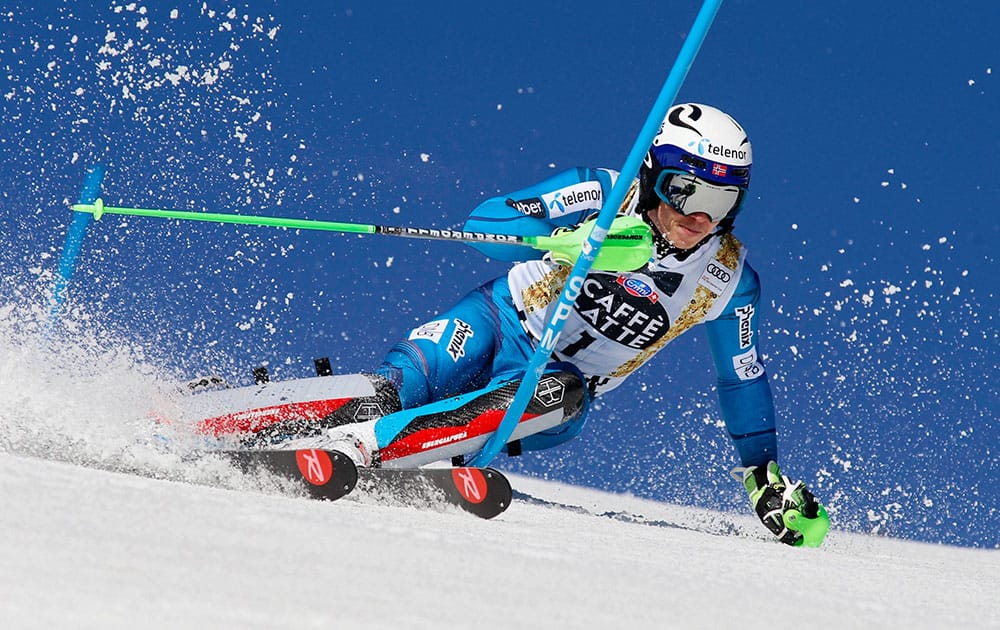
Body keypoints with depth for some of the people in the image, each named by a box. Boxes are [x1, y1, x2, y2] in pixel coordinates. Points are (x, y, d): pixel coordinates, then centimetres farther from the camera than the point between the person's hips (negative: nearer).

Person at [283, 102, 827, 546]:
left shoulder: (729, 280, -4)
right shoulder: (605, 194, -12)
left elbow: (743, 380, 11)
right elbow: (483, 222, -17)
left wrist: (766, 478, 12)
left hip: (558, 383, 1)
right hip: (498, 323, -1)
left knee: (560, 396, -37)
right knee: (402, 386, -33)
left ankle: (357, 448, -46)